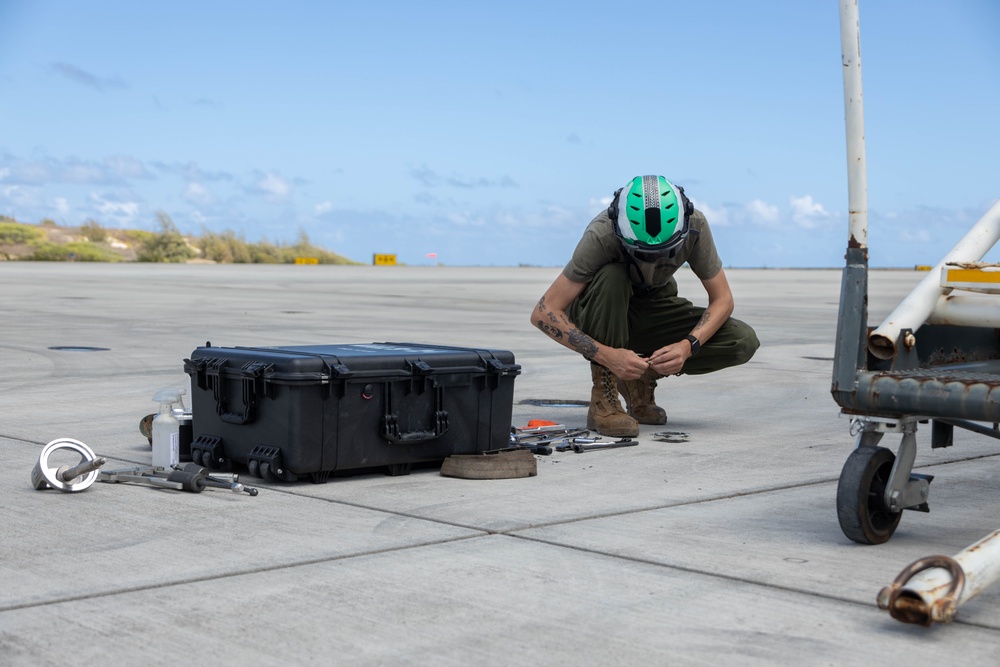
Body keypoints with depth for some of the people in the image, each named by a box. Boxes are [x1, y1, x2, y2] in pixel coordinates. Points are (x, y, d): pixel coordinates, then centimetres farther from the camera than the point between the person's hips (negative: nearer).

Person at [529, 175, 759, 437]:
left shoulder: (694, 225, -25)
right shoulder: (601, 235, -33)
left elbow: (722, 299, -15)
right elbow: (543, 313, -33)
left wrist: (688, 346, -33)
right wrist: (606, 355, -42)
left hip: (653, 310, 3)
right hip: (597, 314, -3)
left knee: (743, 342, -19)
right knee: (611, 276, -39)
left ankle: (642, 376, 1)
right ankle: (602, 400, -26)